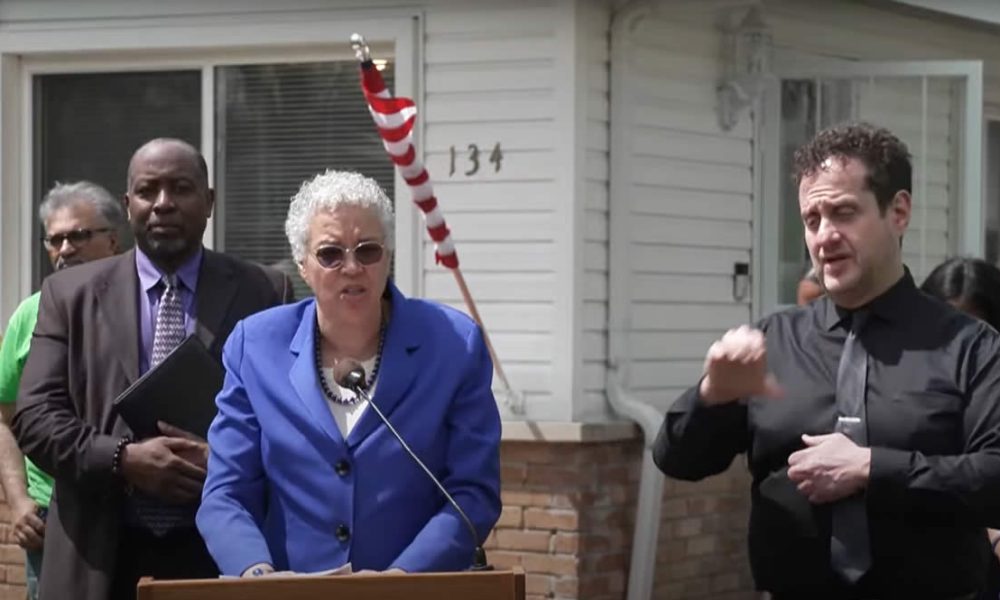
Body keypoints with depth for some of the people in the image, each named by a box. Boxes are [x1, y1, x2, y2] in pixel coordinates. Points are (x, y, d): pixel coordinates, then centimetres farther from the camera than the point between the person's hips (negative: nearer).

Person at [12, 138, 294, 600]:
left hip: (222, 553, 0)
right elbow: (34, 414, 1)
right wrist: (122, 458, -15)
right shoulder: (70, 294, 7)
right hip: (105, 556, 1)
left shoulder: (263, 294, 5)